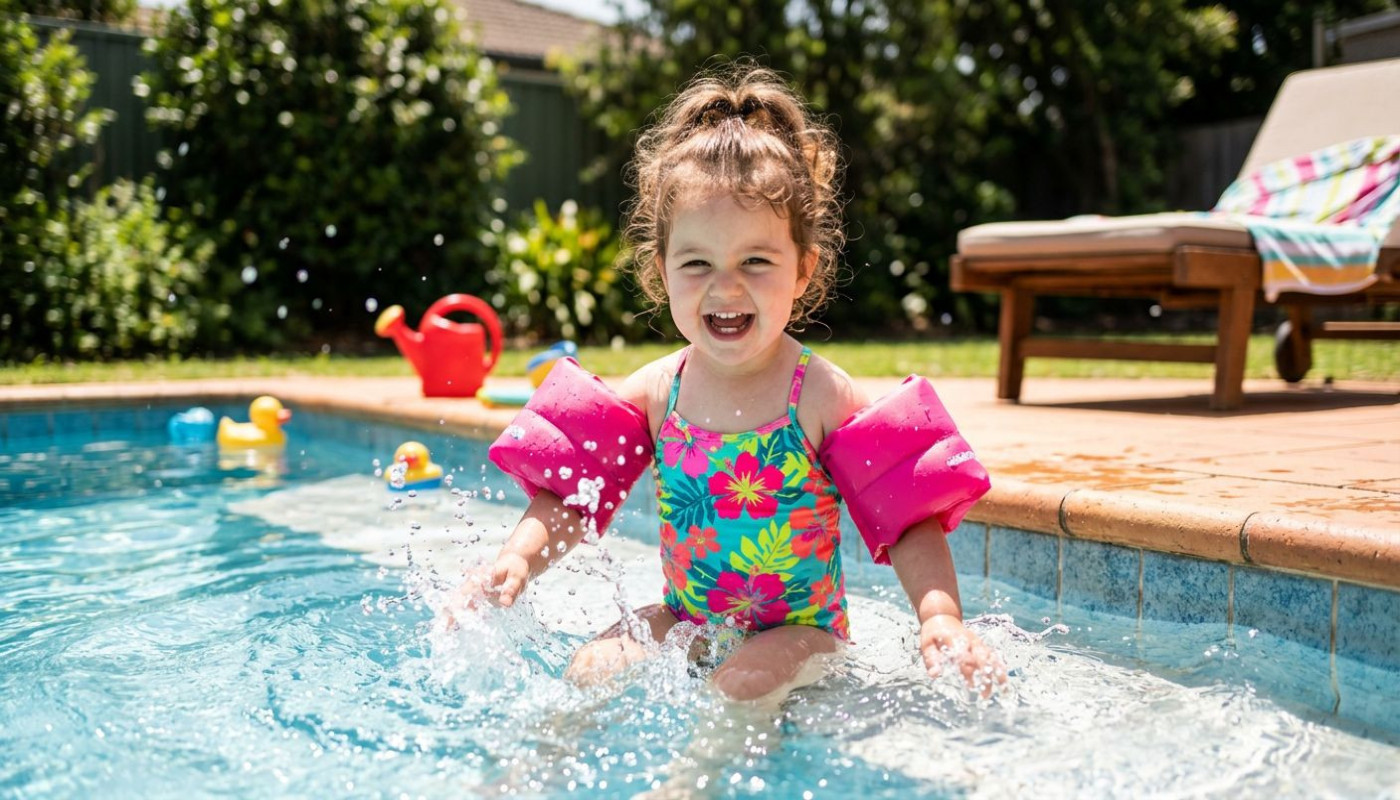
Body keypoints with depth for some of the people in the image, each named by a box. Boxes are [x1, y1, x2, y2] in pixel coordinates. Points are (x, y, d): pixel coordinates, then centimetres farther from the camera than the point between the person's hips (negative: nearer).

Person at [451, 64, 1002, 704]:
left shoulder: (823, 397, -16)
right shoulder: (654, 392, -4)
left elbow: (909, 519, -13)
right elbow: (573, 496, 1)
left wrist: (940, 618, -28)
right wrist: (516, 561, -16)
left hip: (800, 629, -3)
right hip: (684, 622, 4)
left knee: (742, 686, -29)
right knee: (593, 669, -13)